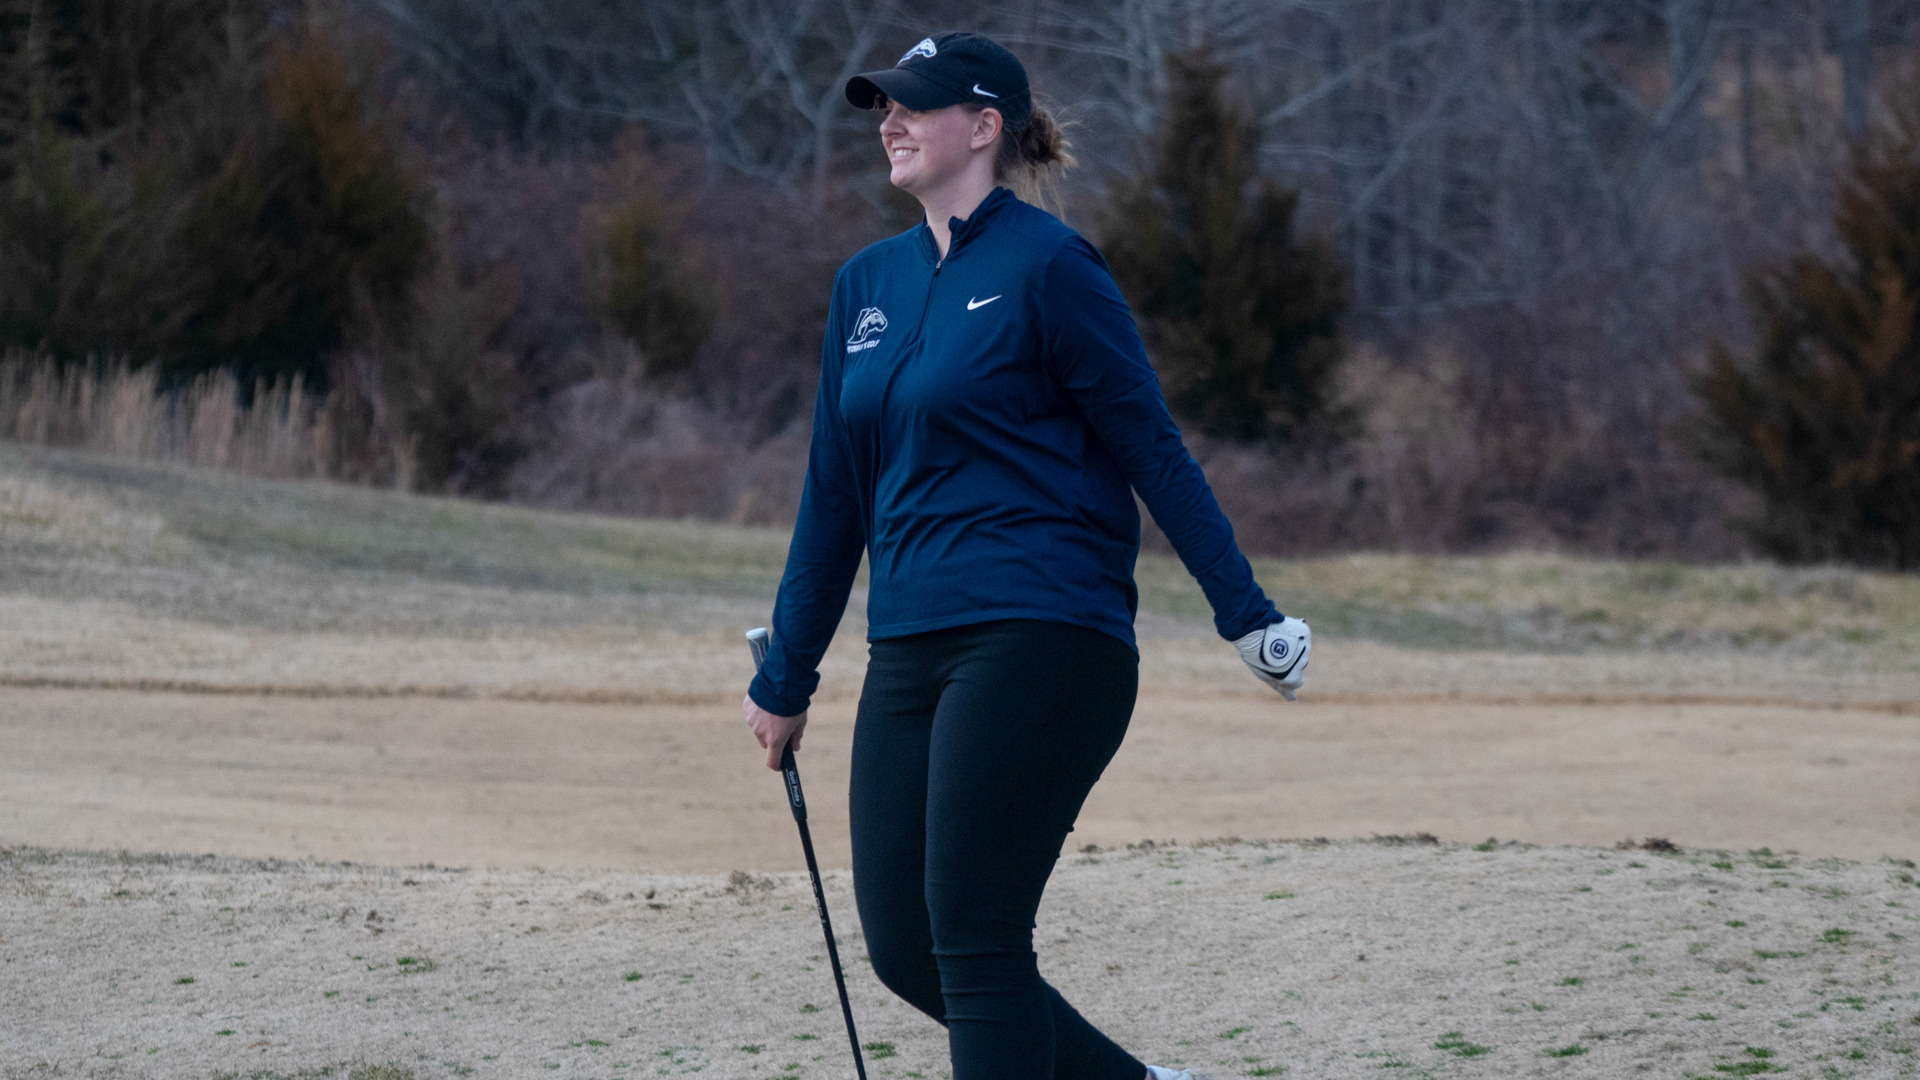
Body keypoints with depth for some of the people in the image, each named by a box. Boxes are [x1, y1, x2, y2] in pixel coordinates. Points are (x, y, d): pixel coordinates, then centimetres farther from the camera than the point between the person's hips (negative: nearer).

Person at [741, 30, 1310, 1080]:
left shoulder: (1046, 265, -5)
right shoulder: (868, 284, 15)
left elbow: (1151, 449, -5)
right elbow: (835, 492, 21)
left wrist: (1245, 611, -9)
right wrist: (784, 678, 22)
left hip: (1038, 639, -7)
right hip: (910, 656, 7)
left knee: (973, 935, -9)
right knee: (902, 945, 5)